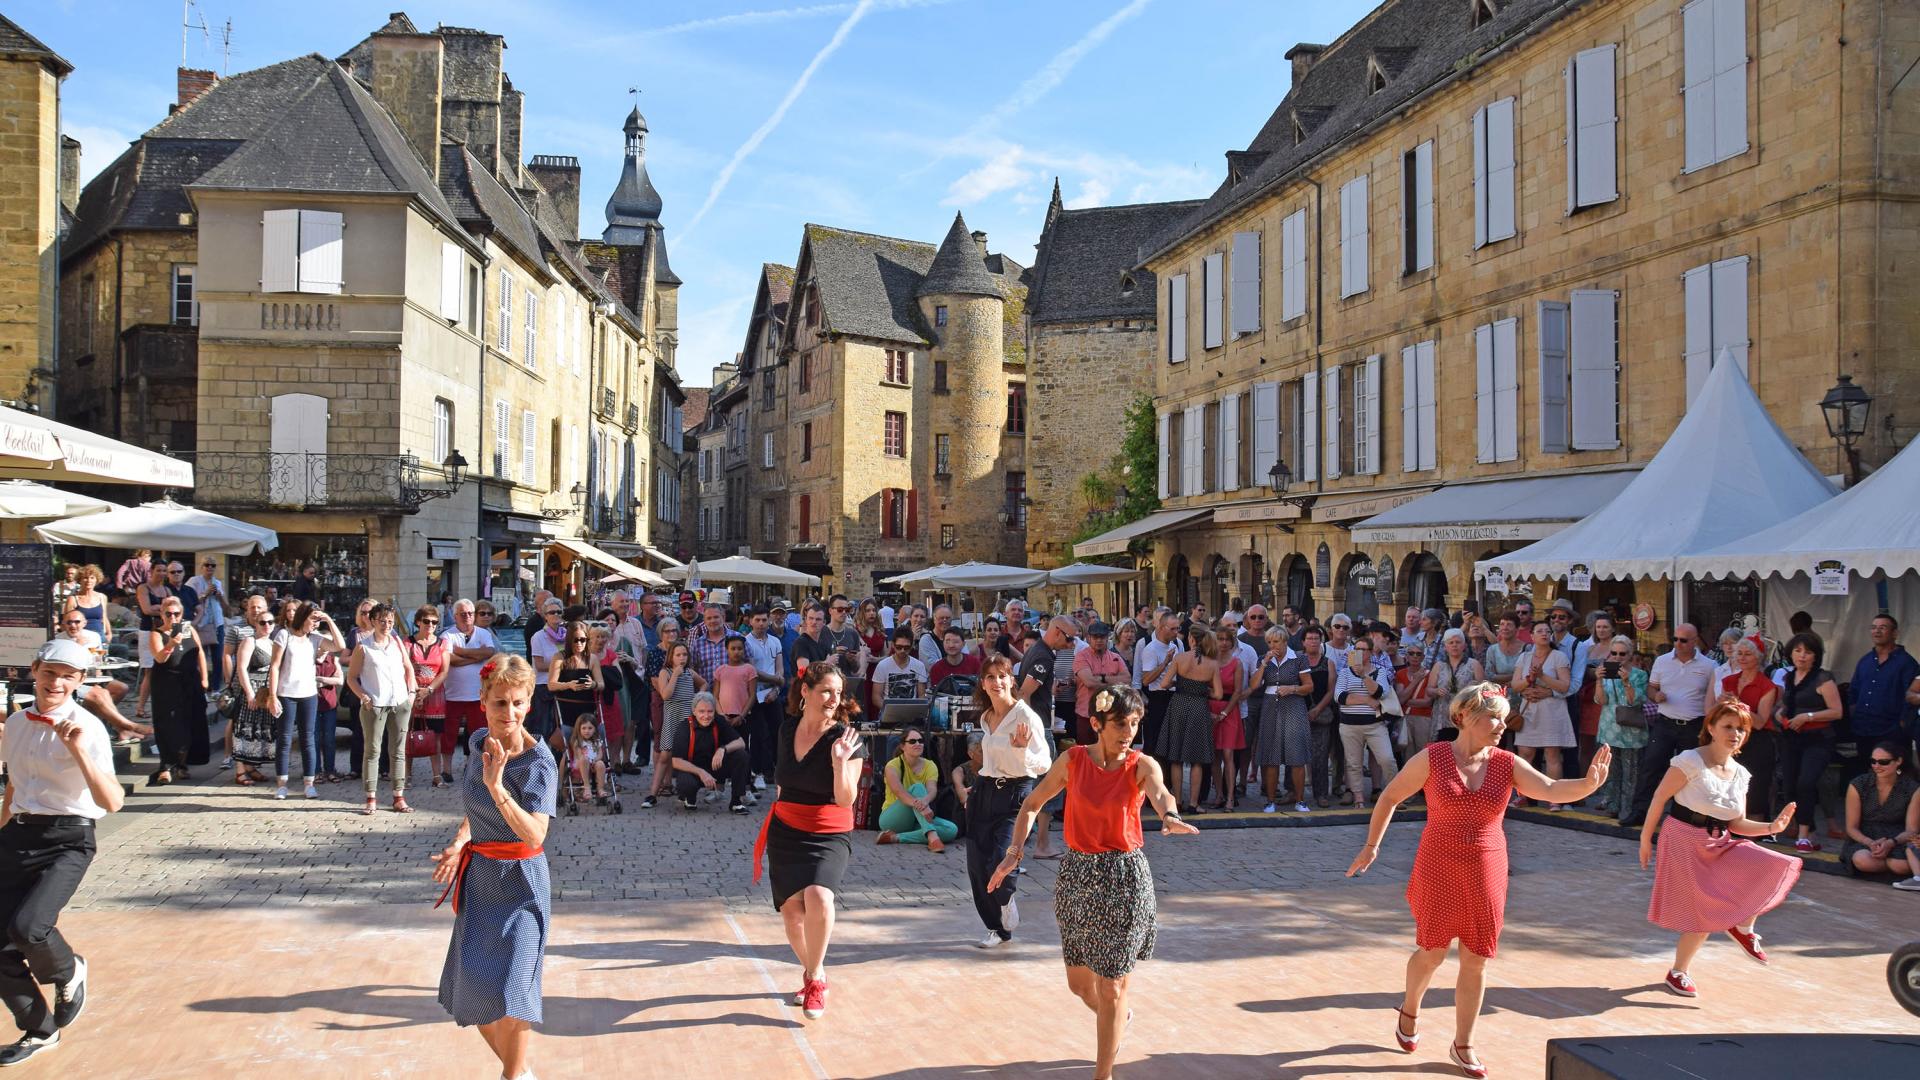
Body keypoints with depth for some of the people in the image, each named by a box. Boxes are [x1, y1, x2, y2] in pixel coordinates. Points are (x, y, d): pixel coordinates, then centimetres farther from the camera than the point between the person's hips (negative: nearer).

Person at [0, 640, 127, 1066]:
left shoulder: (86, 728, -11)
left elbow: (112, 802, -21)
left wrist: (78, 751, -29)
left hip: (67, 841, -6)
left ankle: (69, 972, 9)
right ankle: (39, 1031, 26)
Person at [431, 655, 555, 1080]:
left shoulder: (539, 762, -19)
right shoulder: (478, 742, 0)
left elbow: (534, 836, -31)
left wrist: (497, 787, -40)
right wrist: (460, 843, 0)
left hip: (520, 883, -6)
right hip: (478, 877, 6)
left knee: (508, 996, -12)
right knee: (472, 992, 11)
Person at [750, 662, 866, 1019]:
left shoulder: (846, 739, -11)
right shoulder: (787, 729, 4)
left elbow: (846, 800, -15)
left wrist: (840, 762, -30)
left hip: (829, 835, -5)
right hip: (784, 831, 5)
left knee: (818, 897, -28)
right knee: (790, 909, 3)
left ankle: (815, 978, -7)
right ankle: (812, 972, 30)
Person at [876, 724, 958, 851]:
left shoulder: (930, 766, 1)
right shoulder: (893, 765, -11)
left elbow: (932, 790, -19)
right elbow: (899, 792, -30)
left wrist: (925, 800, -45)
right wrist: (920, 806, -49)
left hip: (918, 820, 5)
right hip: (891, 819, -5)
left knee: (952, 830, -23)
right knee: (917, 787, -29)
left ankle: (896, 838, -30)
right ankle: (932, 837, -48)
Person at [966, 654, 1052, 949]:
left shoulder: (1026, 716, -10)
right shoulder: (986, 718, 12)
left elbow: (1044, 763, -15)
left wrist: (1023, 750, -32)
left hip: (1016, 794, -7)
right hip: (986, 792, 7)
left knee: (1000, 862, -21)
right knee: (977, 866, 3)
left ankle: (1007, 898, 15)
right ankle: (998, 928, 21)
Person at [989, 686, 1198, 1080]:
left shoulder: (1142, 765, -10)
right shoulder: (1072, 760, -3)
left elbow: (1159, 793, -32)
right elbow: (1032, 804, 7)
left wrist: (1170, 817, -55)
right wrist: (1014, 851, -7)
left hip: (1125, 878, -3)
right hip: (1077, 874, 3)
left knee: (1111, 988, 1)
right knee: (1079, 982, 15)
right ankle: (1119, 1018, 48)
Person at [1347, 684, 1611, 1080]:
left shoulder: (1507, 764, -3)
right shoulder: (1432, 758, -10)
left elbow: (1552, 790, -17)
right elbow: (1390, 797, 0)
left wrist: (1588, 783, -37)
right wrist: (1371, 845, 3)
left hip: (1485, 873, 3)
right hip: (1440, 869, -3)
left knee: (1476, 960, 6)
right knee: (1433, 952, 7)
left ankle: (1462, 1045, 21)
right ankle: (1409, 1011, 38)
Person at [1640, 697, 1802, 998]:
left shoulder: (1740, 774, 6)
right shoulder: (1690, 762, -14)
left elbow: (1737, 824, 10)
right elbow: (1659, 798, -10)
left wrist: (1771, 827, -5)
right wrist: (1646, 839, -8)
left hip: (1720, 844, 6)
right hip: (1684, 841, -6)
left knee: (1773, 868, -14)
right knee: (1703, 913, -5)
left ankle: (1743, 927, 7)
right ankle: (1678, 972, 17)